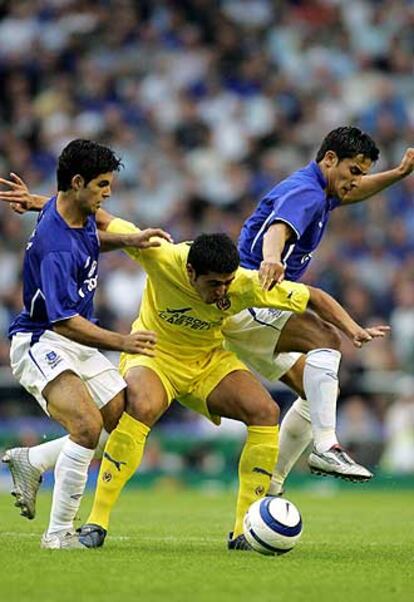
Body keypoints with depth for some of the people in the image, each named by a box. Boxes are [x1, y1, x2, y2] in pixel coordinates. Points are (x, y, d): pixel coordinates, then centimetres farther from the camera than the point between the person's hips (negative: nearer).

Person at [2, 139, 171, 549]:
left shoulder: (79, 214, 2)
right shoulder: (56, 246, -27)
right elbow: (64, 320, -31)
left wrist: (128, 240, 12)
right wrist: (121, 343, -39)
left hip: (78, 343, 10)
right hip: (39, 342, -10)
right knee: (88, 425, -29)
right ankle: (58, 534, -19)